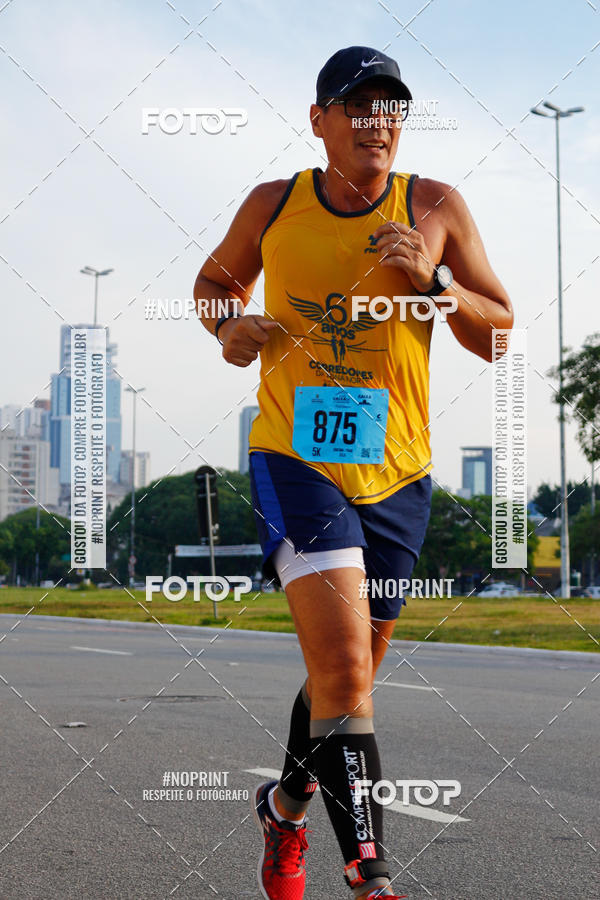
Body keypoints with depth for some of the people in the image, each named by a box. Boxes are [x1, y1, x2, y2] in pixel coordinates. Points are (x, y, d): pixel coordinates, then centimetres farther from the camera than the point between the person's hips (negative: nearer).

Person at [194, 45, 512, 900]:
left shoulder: (436, 207, 1)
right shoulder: (273, 206, 3)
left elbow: (505, 338, 1)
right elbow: (215, 281, 21)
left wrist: (434, 285, -16)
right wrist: (230, 323, -1)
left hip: (396, 475, 2)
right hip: (294, 458, -2)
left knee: (346, 673, 16)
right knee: (342, 669, -19)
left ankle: (285, 807, 43)